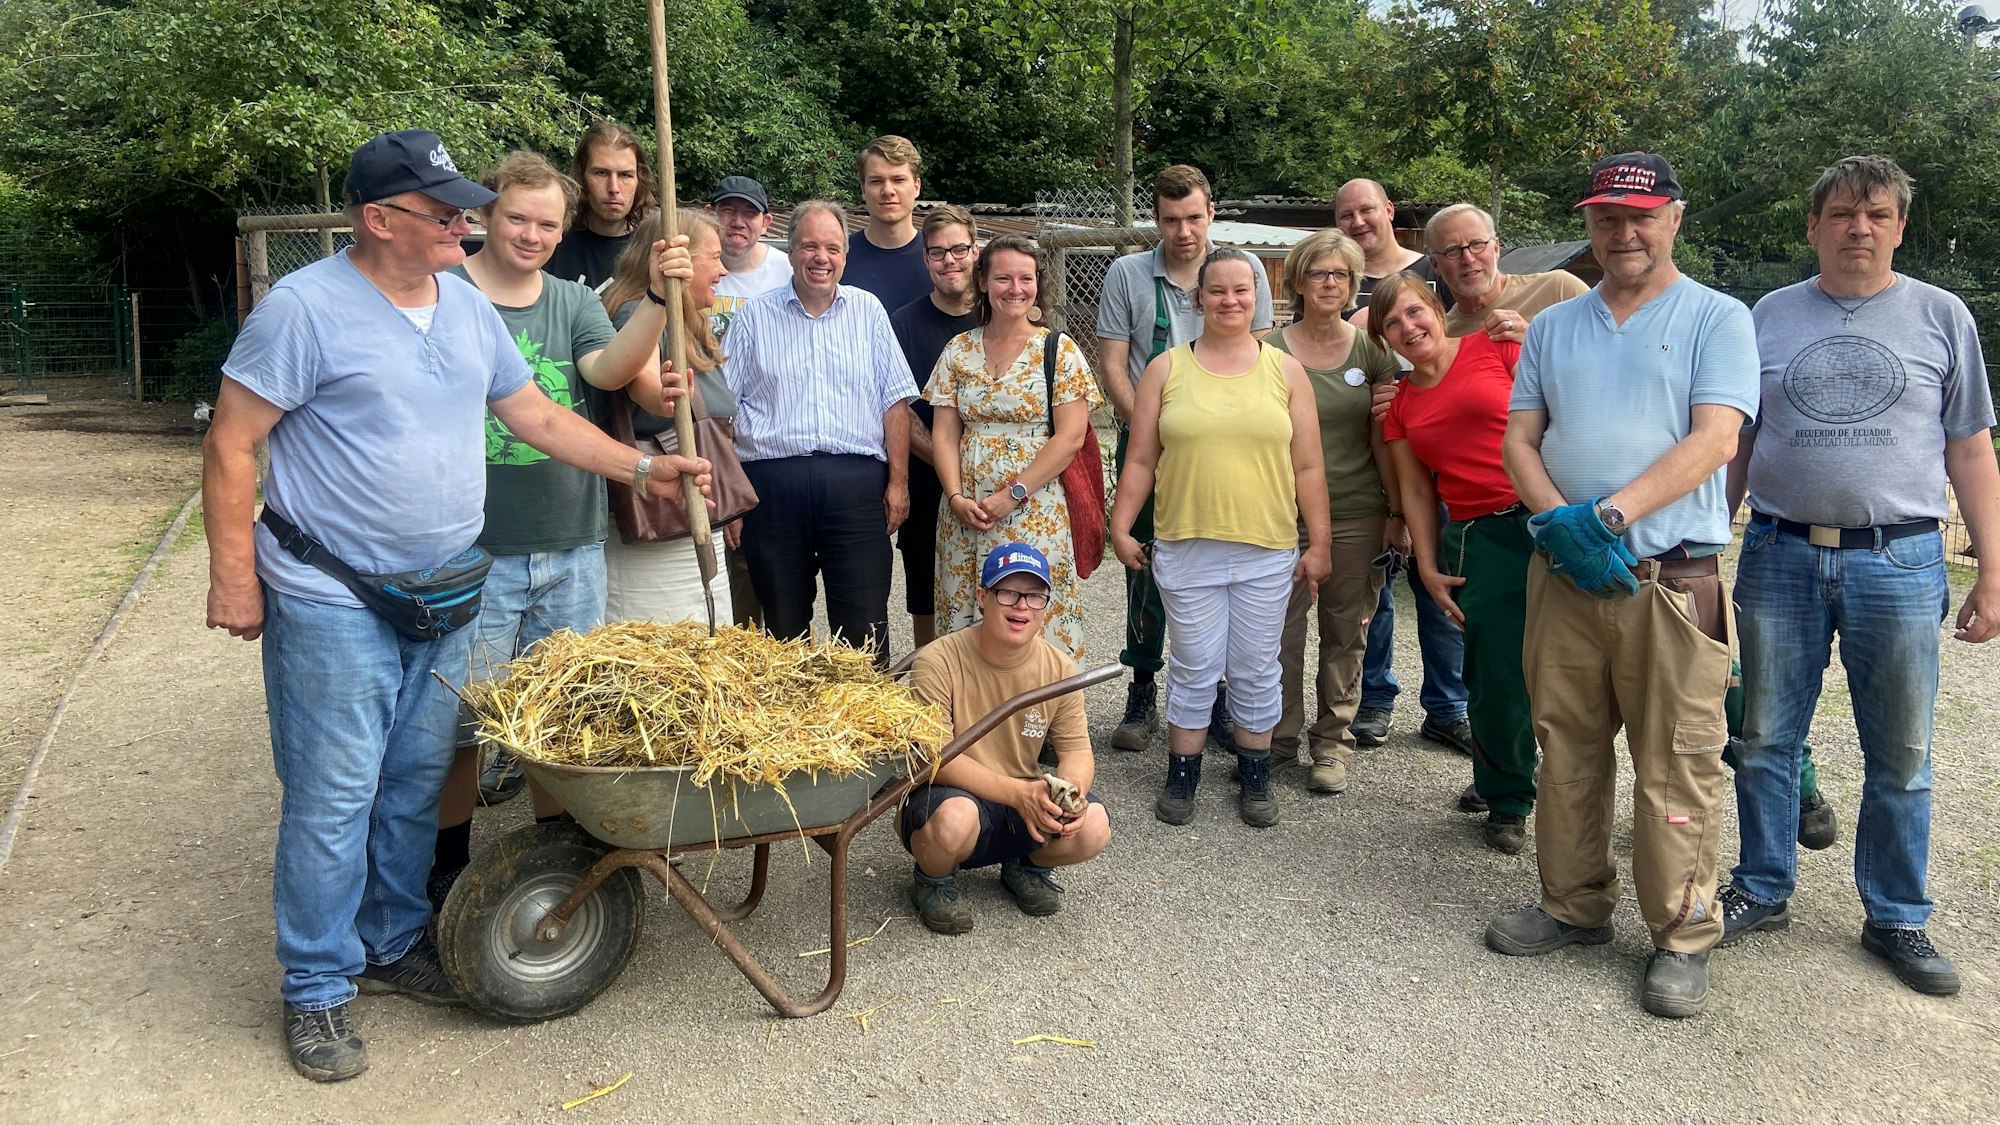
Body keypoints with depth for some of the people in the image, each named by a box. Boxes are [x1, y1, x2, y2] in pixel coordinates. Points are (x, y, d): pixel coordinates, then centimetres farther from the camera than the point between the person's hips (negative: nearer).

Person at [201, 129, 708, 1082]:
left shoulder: (468, 308, 8)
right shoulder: (305, 307, -12)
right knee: (333, 799, 0)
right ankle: (317, 988, 16)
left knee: (416, 787, 14)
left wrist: (644, 469, 10)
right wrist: (233, 574, -12)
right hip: (331, 602, -6)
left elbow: (537, 416, 15)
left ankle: (392, 944, 32)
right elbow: (231, 444, -10)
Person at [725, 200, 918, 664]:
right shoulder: (754, 317, 9)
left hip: (855, 482, 0)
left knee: (865, 632, -1)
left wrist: (898, 481, 1)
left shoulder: (868, 311, 11)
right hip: (772, 482, 0)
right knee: (783, 628, 9)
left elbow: (894, 400, 9)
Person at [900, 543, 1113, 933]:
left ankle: (1026, 867, 12)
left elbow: (1077, 750, -1)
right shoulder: (938, 662, -19)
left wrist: (1071, 789, -27)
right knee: (955, 817, -39)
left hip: (1027, 800, 4)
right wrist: (1018, 792, -32)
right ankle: (932, 879, -1)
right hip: (949, 795, -4)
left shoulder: (1060, 670, -4)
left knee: (1093, 826, -24)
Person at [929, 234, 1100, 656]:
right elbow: (944, 433, 7)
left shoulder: (1059, 351, 0)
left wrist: (1012, 495, -13)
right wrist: (956, 497, -9)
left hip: (1036, 511, -3)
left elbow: (1071, 436, -7)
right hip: (966, 513, 3)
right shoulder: (958, 351, 10)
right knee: (966, 622, 5)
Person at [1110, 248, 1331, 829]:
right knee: (1194, 669, 7)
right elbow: (1141, 460, 5)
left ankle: (1255, 779, 26)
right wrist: (1121, 526, -1)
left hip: (1268, 552, 1)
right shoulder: (1166, 369, 3)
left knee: (1256, 671, 10)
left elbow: (1308, 467, 5)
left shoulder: (1286, 371, 5)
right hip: (1185, 548, -1)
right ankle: (1181, 779, 21)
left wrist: (1320, 542, 3)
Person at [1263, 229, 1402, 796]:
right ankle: (1280, 739, 18)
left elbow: (1383, 440, 6)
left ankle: (1332, 743, 20)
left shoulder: (1371, 350, 6)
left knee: (1346, 633, 7)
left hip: (1357, 514, 1)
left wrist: (1397, 512, 3)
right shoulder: (1272, 351, 2)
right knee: (1281, 631, 1)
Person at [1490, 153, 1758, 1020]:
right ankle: (1574, 906, 27)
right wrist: (1559, 521, -10)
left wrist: (1607, 514, -20)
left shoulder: (1717, 319, 2)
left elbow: (1713, 440, -11)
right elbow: (1518, 441, 9)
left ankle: (1682, 938, 12)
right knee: (1566, 752, 12)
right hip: (1563, 576, 4)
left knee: (1677, 769, -2)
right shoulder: (1552, 328, 15)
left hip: (1673, 579, -4)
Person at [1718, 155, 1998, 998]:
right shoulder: (1769, 318, 8)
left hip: (1899, 562, -1)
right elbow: (1735, 446, 11)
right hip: (1779, 556, 1)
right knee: (1766, 742, 9)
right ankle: (1763, 892, 25)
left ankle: (1897, 919, 23)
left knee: (1901, 759, 8)